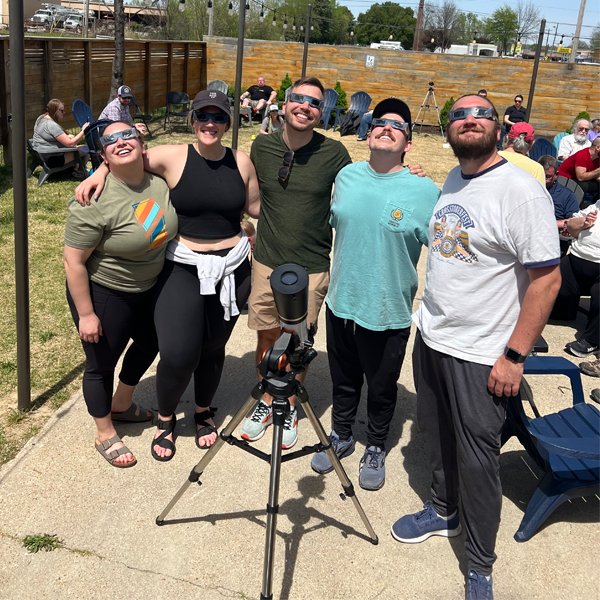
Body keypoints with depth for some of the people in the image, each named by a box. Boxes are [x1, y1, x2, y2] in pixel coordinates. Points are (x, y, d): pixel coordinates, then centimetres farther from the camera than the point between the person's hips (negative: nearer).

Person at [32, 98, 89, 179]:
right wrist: (83, 131, -21)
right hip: (52, 159, -11)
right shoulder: (52, 125, -26)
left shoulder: (41, 118, 6)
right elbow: (70, 144, -26)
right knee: (85, 149, -12)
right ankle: (77, 171, 12)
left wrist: (66, 136, 12)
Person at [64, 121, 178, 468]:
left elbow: (168, 228, 12)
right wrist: (86, 315, -21)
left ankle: (121, 404, 51)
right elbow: (73, 262, -23)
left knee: (149, 345, 25)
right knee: (102, 363, 9)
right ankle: (105, 435, 32)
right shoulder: (95, 201, -27)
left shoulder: (159, 183, -7)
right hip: (104, 293, -7)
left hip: (149, 288, 8)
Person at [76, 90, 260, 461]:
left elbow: (256, 207, 12)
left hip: (231, 267, 2)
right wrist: (99, 173, -12)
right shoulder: (173, 157, -7)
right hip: (182, 266, -2)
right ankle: (166, 418, 20)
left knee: (213, 346, 13)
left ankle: (204, 411, 41)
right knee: (179, 354, -12)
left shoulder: (241, 162, 1)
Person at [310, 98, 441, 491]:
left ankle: (376, 449, 38)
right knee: (343, 381, 20)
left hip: (390, 312, -3)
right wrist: (328, 278, 19)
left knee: (382, 388, 15)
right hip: (341, 302, 4)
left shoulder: (425, 190, -12)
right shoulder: (347, 176, 2)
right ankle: (340, 436, 44)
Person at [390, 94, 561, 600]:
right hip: (431, 336, 7)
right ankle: (442, 512, 45)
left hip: (480, 356, -7)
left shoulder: (520, 190, -18)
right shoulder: (453, 180, 7)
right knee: (437, 439, 21)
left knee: (478, 460, 4)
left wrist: (514, 356, -18)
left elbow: (546, 278, -18)